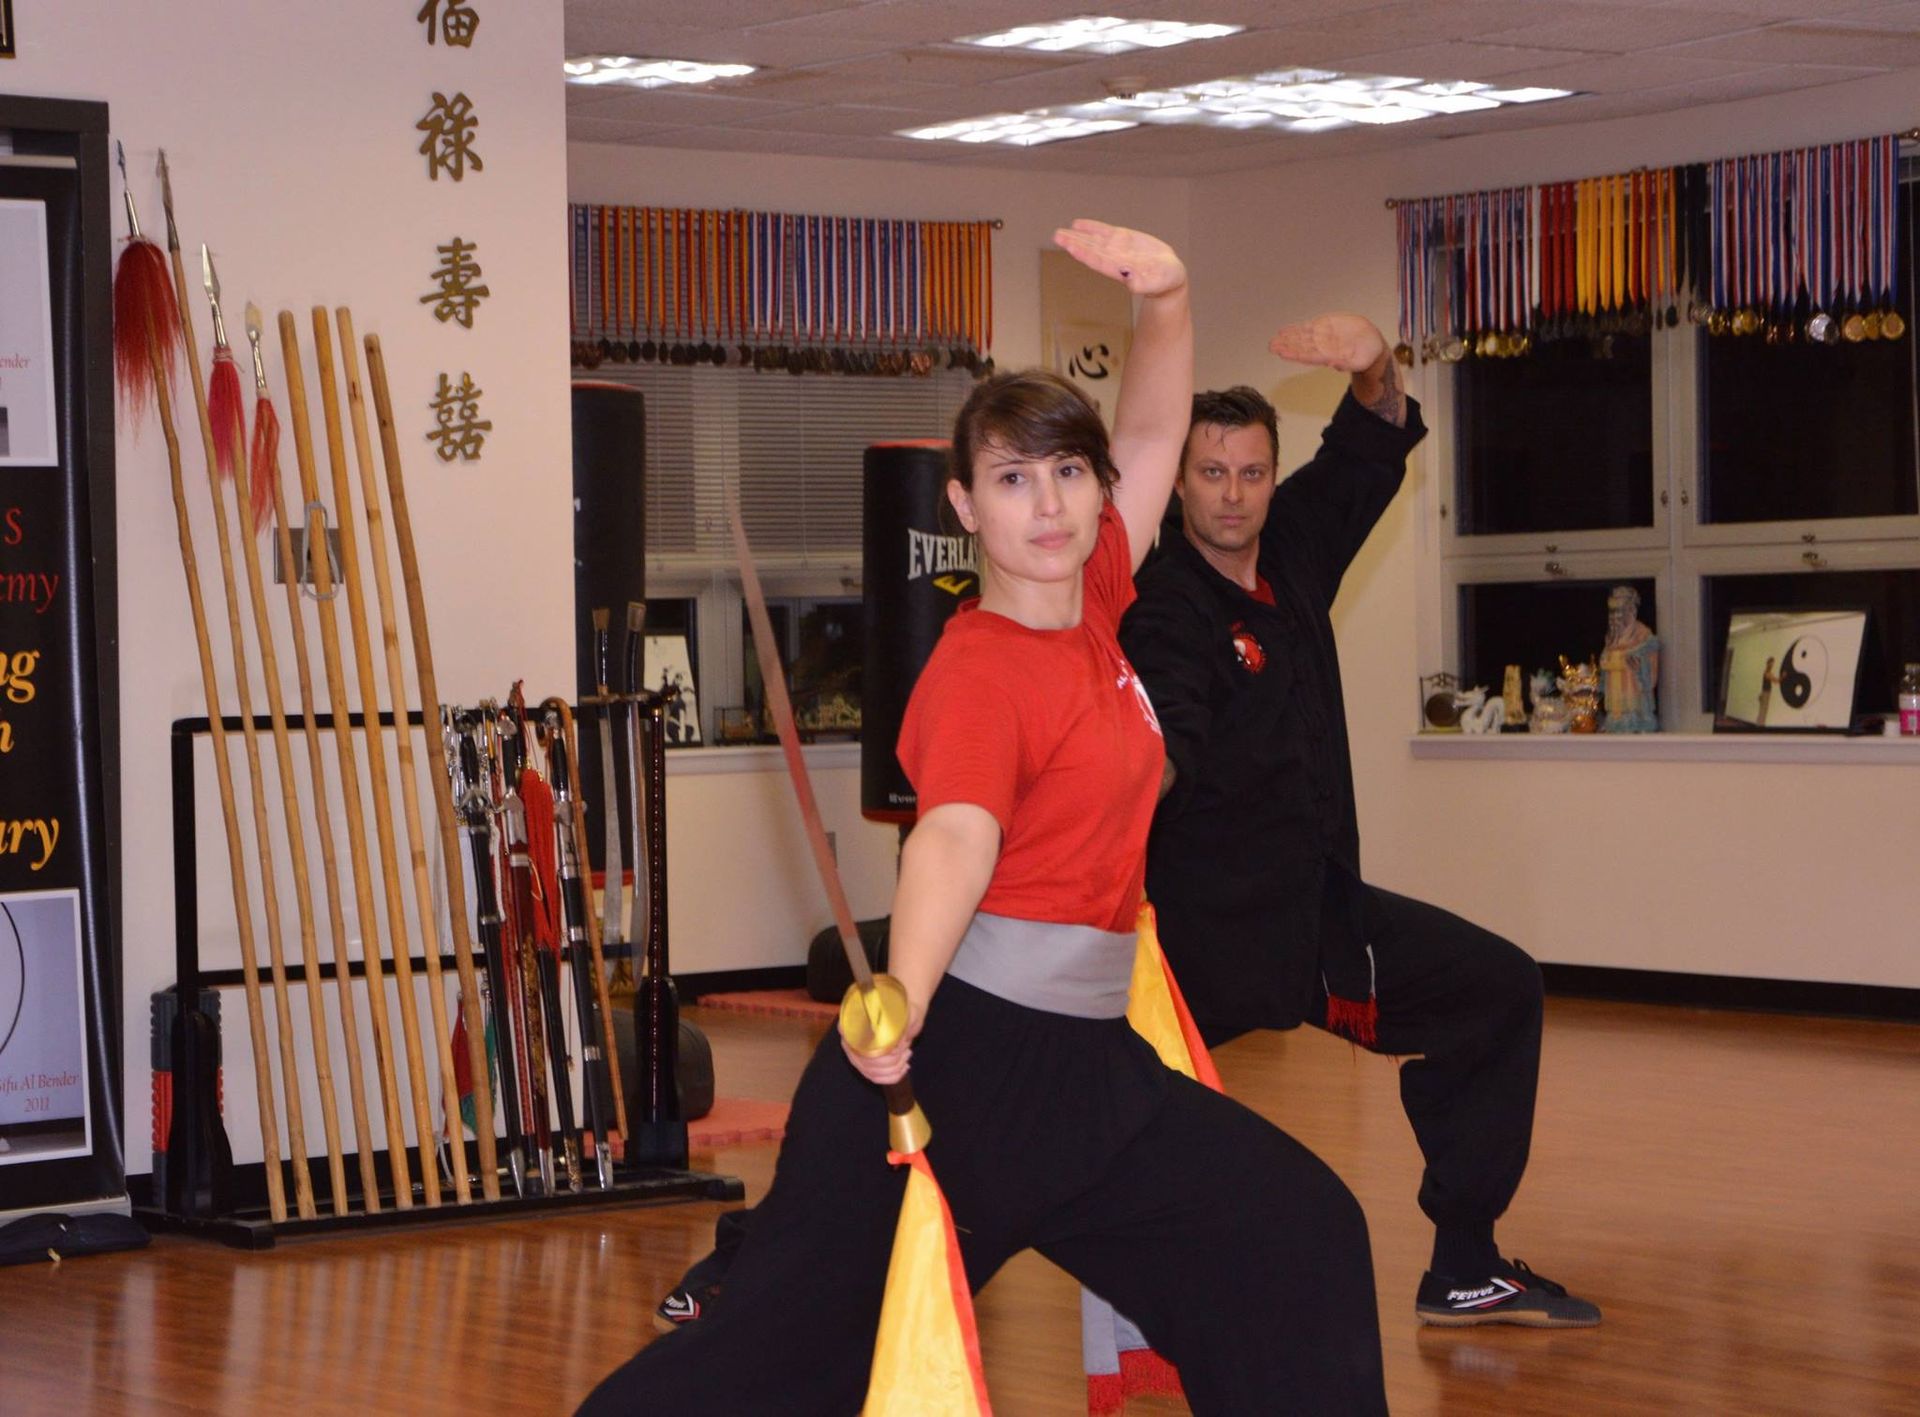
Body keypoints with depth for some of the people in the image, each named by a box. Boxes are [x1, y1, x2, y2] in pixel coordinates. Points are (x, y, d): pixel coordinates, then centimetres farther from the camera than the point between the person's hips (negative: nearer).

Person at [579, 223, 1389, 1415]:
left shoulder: (1095, 603, 8)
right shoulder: (979, 667, -16)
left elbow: (1152, 434, 14)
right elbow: (957, 834, -32)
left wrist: (1167, 297, -4)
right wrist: (901, 996, -49)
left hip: (1082, 1055, 9)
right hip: (965, 1047, -9)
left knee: (1305, 1238, 13)